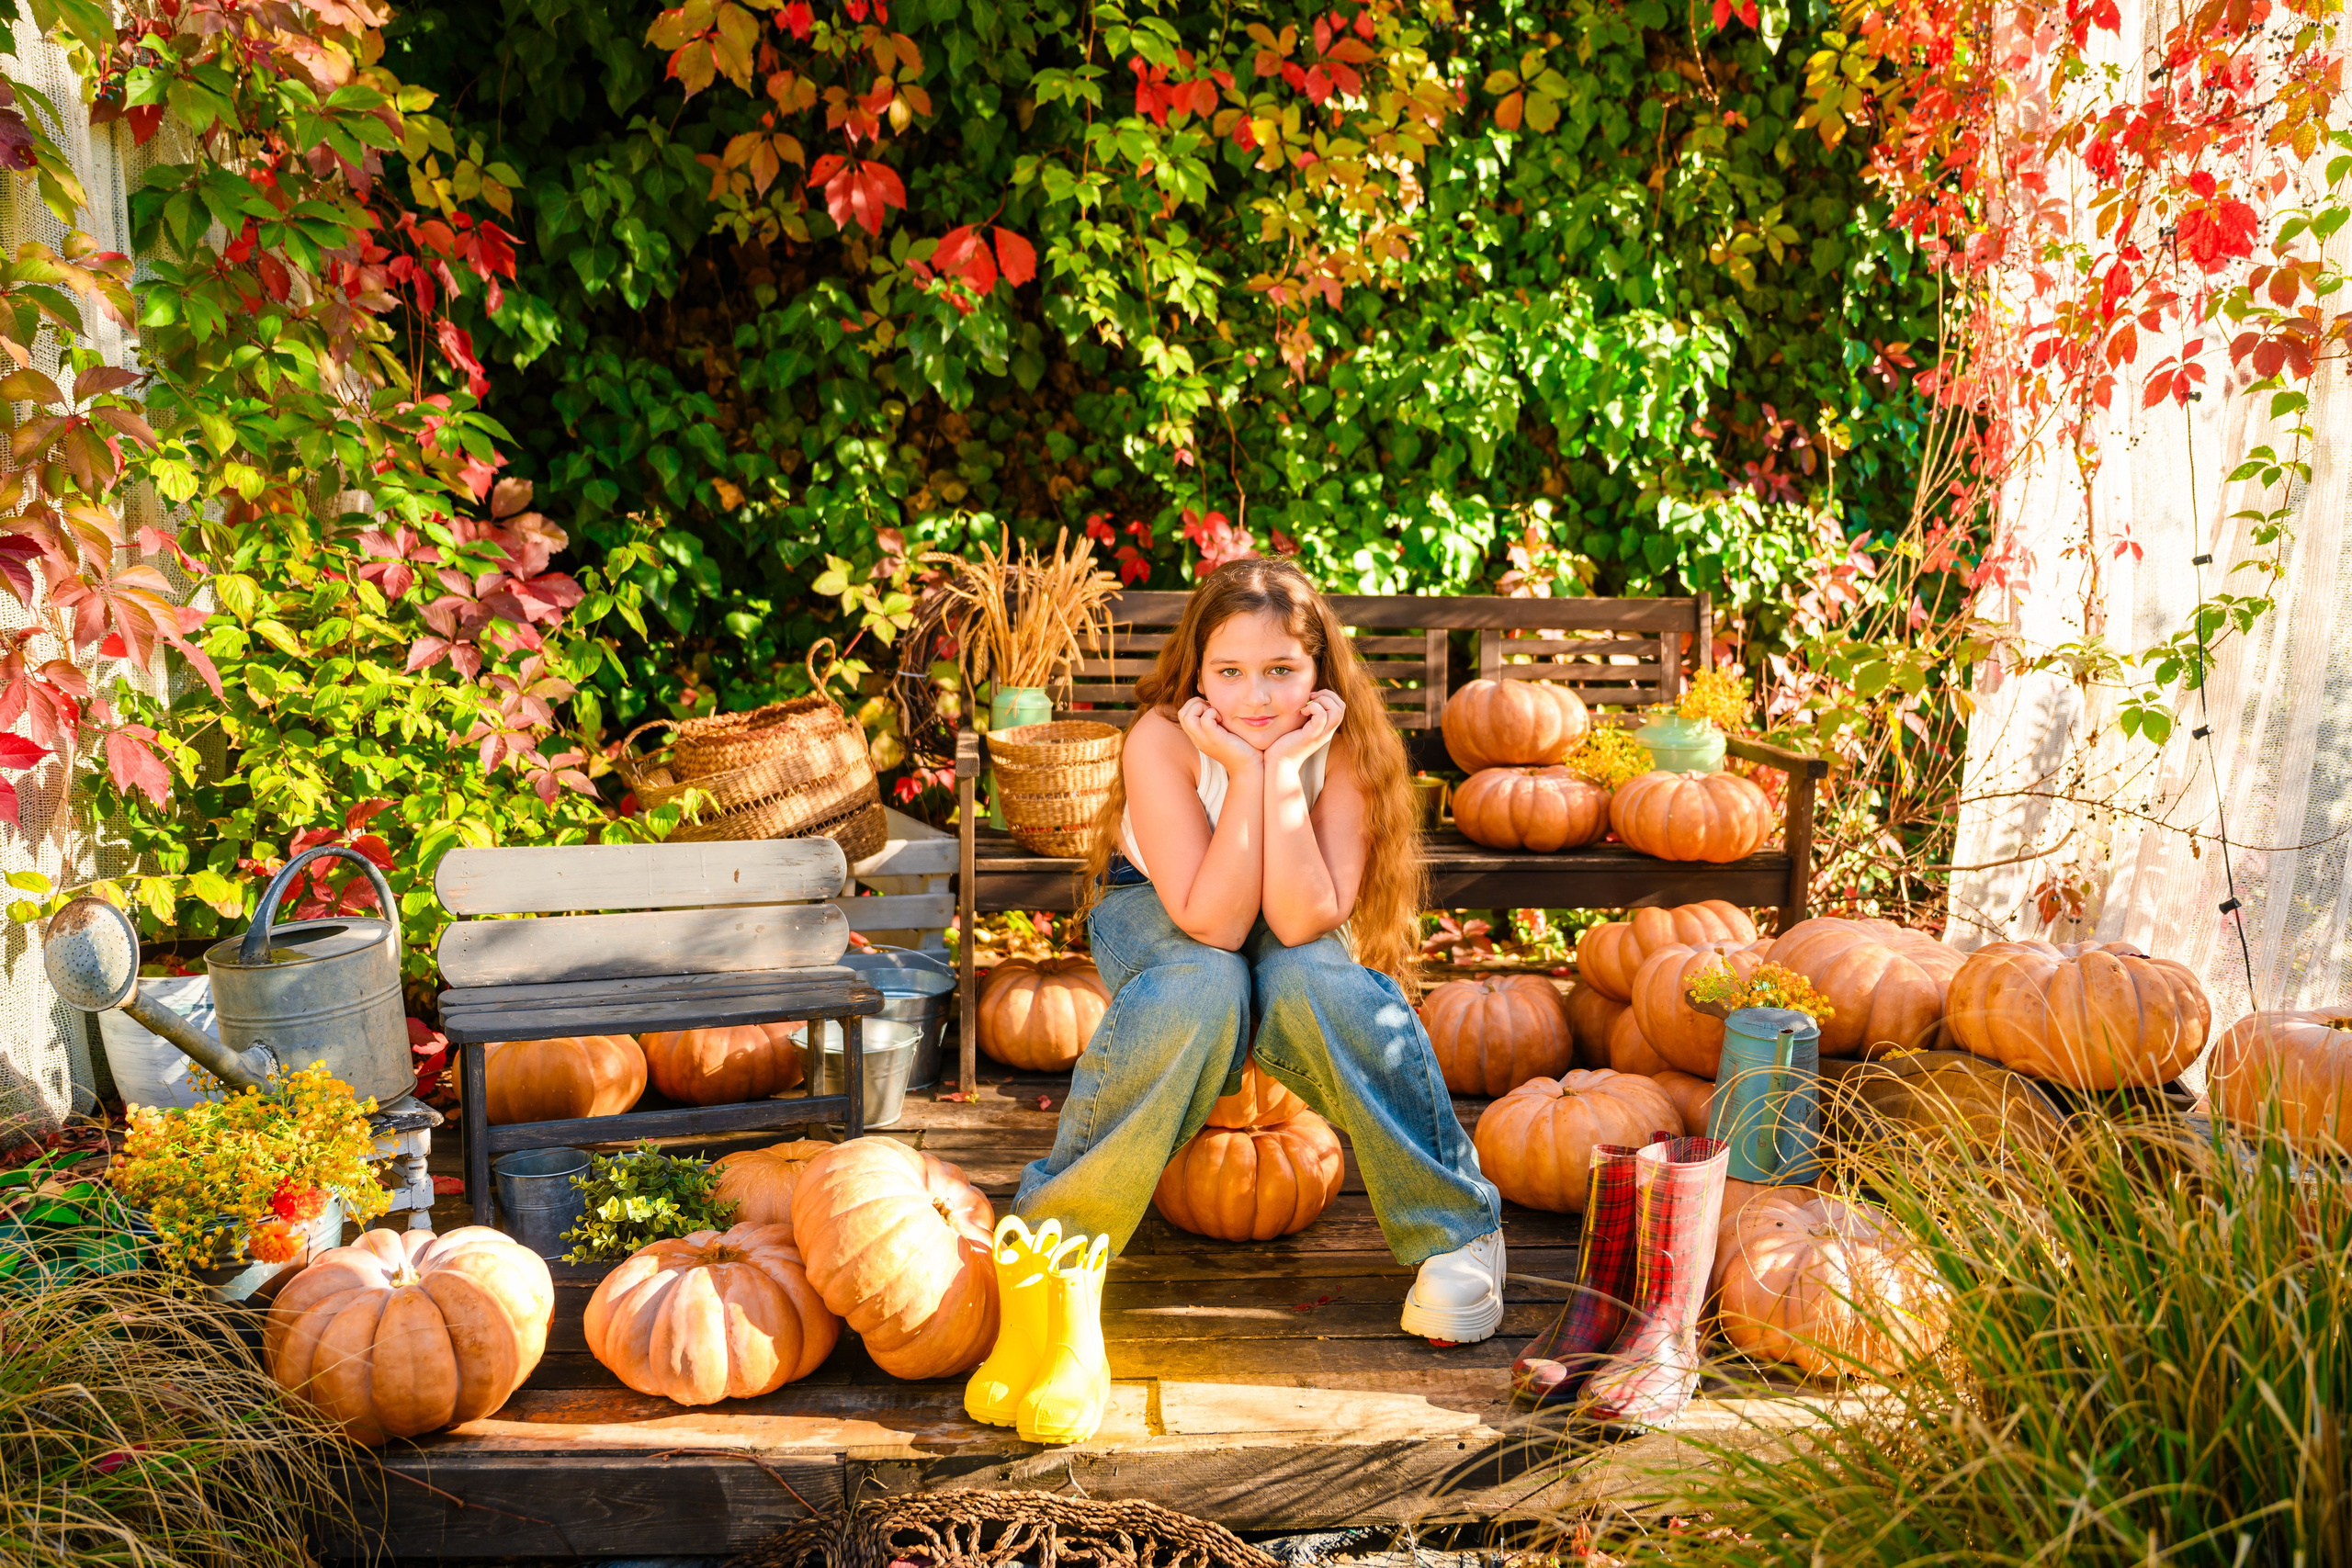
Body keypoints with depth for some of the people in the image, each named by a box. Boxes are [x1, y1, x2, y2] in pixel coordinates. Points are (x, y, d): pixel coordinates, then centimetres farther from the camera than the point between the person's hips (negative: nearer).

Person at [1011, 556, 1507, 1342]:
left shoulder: (1342, 745, -23)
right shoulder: (1161, 740, -28)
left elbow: (1300, 923, -31)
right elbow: (1213, 924, -32)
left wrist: (1284, 769, -36)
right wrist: (1245, 773, -38)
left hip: (1294, 929, 1)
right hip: (1157, 909, -1)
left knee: (1312, 984, -34)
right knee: (1204, 992, -36)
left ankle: (1455, 1230, -17)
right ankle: (1058, 1227, -20)